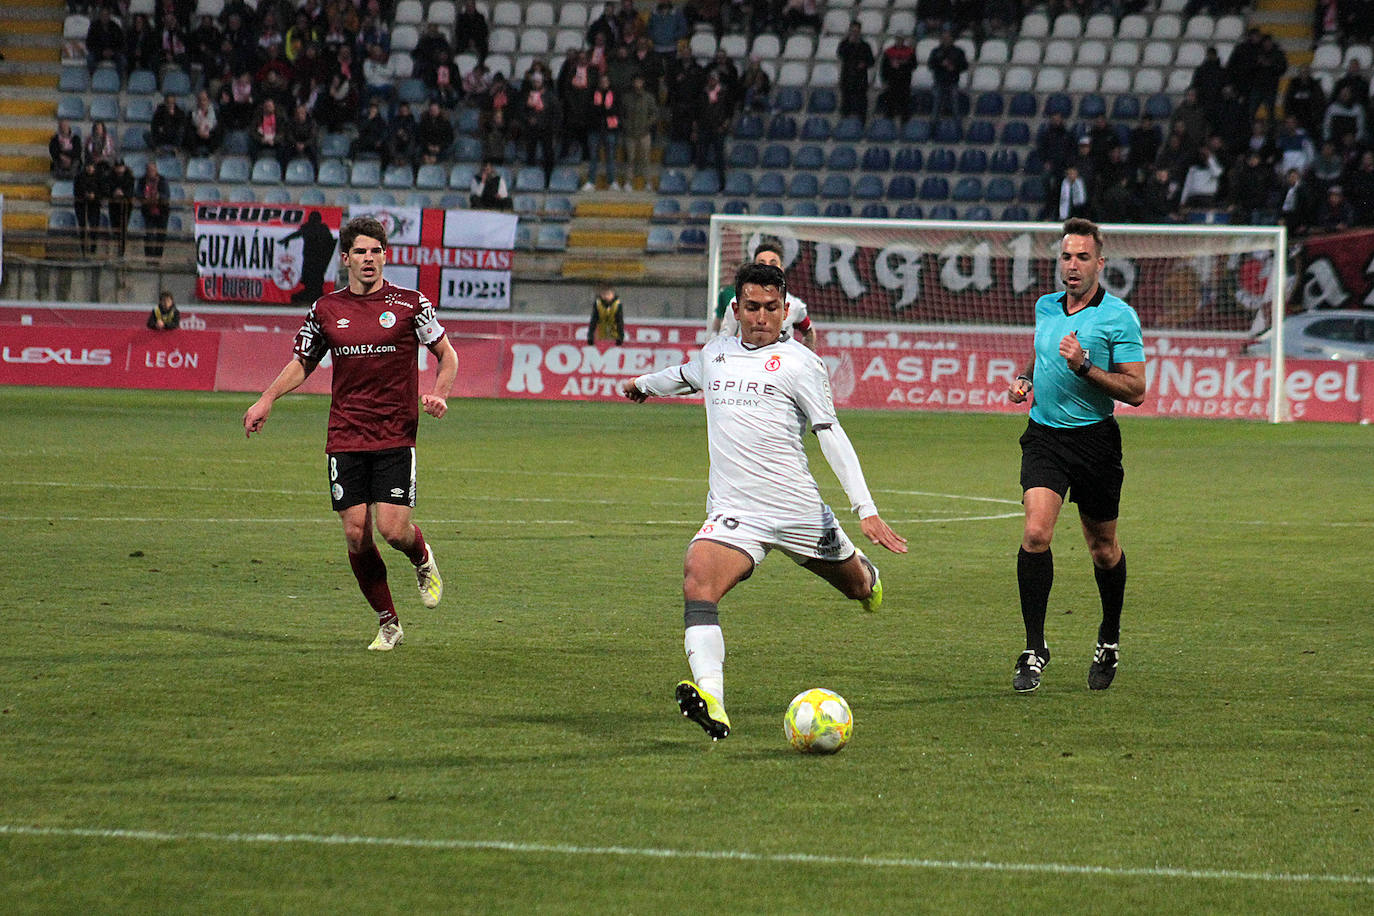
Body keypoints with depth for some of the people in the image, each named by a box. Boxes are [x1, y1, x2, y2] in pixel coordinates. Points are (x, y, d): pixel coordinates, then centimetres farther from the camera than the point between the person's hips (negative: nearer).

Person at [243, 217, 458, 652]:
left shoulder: (410, 303, -1)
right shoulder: (326, 309, 6)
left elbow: (446, 354, 7)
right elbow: (302, 363, 19)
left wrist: (439, 394, -11)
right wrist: (267, 399, 5)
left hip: (395, 437, -2)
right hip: (345, 438, 2)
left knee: (392, 527, -13)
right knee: (356, 535, -3)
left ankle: (423, 560, 24)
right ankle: (388, 624, 12)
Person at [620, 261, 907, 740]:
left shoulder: (798, 362, -2)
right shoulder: (715, 354, 12)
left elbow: (831, 434, -4)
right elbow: (684, 376, 37)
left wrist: (866, 510, -11)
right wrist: (644, 383, 58)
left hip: (797, 507, -2)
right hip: (733, 512, 2)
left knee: (858, 587, 17)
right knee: (698, 583, -27)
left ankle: (865, 573, 59)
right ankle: (711, 701, -42)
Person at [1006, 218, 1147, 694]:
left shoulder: (1119, 316, -9)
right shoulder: (1045, 307, 8)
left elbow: (1136, 391, -11)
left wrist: (1084, 367, -23)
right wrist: (1025, 378, 8)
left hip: (1095, 439, -3)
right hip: (1044, 436, 3)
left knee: (1103, 548, 10)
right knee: (1036, 533, -17)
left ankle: (1110, 638, 35)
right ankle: (1034, 649, -11)